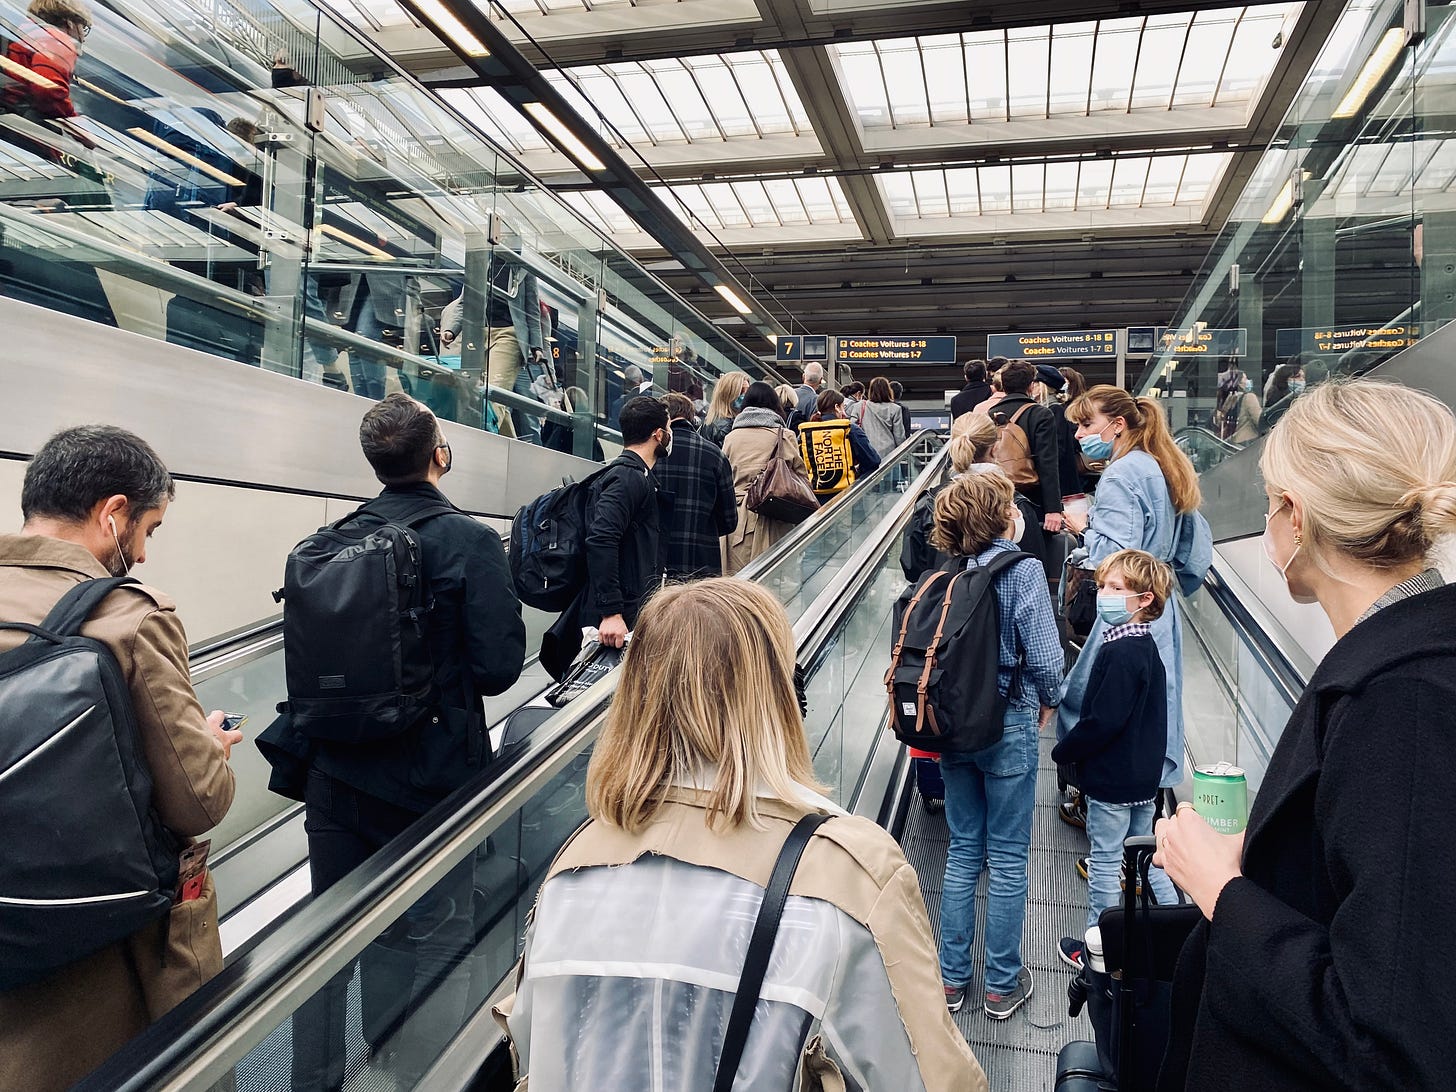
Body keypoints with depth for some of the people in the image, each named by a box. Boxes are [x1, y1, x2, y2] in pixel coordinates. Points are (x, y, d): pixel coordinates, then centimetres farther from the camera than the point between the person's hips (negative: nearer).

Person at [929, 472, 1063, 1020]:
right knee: (1008, 858, 10)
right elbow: (1045, 659, -17)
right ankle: (1002, 984, 24)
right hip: (1007, 727, -4)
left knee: (963, 851, 17)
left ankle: (951, 976, 26)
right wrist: (1047, 702, 3)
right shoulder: (1023, 570, -14)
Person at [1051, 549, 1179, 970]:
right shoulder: (1146, 646, 6)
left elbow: (1103, 721, -26)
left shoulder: (1120, 653, -25)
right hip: (1144, 776, 9)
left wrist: (1063, 752, -12)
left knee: (1104, 864, 6)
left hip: (1112, 780, -9)